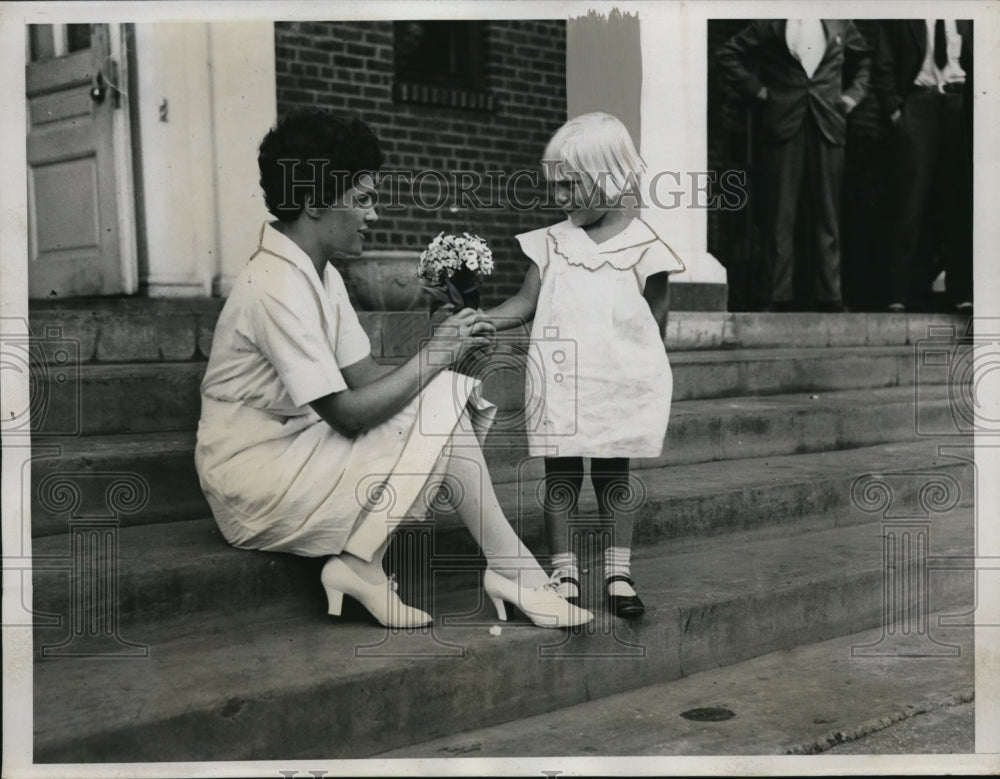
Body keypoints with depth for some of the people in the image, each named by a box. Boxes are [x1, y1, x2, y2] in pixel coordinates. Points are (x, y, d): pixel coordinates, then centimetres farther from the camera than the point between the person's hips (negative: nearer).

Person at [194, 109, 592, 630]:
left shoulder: (318, 273, 10)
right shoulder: (277, 287, -22)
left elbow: (365, 376, 8)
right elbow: (348, 413, -25)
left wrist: (448, 352, -8)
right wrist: (434, 355, -15)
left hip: (295, 448, 10)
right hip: (256, 479, -10)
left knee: (452, 394, -2)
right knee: (440, 413, -17)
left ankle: (361, 564, -7)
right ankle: (512, 570, -6)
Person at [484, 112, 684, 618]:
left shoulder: (643, 246, -2)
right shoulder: (551, 243, 6)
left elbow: (654, 320, 1)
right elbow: (525, 303, 3)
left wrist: (641, 375, -5)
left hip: (619, 386, -2)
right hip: (560, 387, 2)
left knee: (614, 476, 9)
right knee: (561, 476, 4)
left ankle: (619, 573, 19)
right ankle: (564, 576, 12)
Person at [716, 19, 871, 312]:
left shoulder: (839, 23, 11)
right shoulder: (771, 23, 5)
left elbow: (865, 58, 26)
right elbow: (727, 54, 8)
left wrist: (855, 93, 12)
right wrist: (757, 90, 2)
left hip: (828, 124, 2)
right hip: (784, 124, -2)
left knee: (827, 213, 3)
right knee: (781, 213, -2)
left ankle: (830, 296, 7)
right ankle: (780, 297, 3)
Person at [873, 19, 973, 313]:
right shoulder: (898, 18, 6)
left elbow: (975, 59, 13)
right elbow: (884, 65, 4)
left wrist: (972, 104, 0)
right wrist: (893, 108, -6)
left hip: (960, 102, 2)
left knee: (958, 200, 2)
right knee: (912, 199, -6)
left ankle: (961, 291, 5)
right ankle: (901, 294, -6)